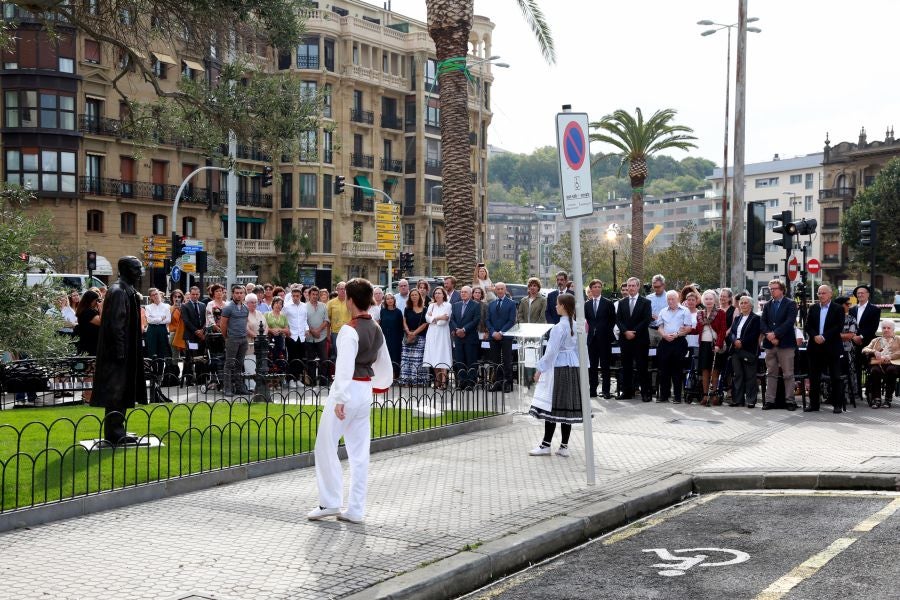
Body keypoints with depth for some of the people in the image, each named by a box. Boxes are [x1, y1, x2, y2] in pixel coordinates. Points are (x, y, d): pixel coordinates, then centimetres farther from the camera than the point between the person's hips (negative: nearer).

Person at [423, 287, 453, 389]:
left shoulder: (447, 305, 1)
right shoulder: (431, 306, 15)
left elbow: (444, 320, -9)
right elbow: (427, 318, 2)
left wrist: (433, 318, 0)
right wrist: (439, 318, -7)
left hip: (442, 334, -4)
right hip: (432, 334, 4)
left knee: (443, 357, -8)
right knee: (434, 357, 1)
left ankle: (443, 381, -11)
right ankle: (437, 380, 5)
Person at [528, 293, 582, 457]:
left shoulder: (559, 327, -15)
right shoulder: (575, 325, 8)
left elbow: (552, 351, -15)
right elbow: (578, 348, 13)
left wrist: (541, 369, -9)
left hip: (559, 367, -8)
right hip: (573, 367, 8)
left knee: (552, 406, -3)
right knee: (568, 406, 7)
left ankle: (545, 445, 1)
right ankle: (564, 446, 9)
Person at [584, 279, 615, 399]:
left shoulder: (608, 303, 0)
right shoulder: (587, 304, 9)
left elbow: (613, 320, 1)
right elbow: (585, 319, 12)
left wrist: (607, 331, -5)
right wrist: (589, 329, -1)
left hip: (604, 338, -3)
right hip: (592, 338, 3)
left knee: (605, 365, 0)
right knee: (592, 365, 6)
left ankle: (606, 391, 4)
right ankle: (593, 389, 11)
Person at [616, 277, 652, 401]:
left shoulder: (645, 302, 1)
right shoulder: (622, 302, 12)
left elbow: (646, 320, -7)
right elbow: (618, 320, 6)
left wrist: (634, 332, -13)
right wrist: (625, 332, -9)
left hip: (640, 339, -4)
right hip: (625, 339, 4)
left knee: (642, 366, -3)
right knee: (626, 366, 6)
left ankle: (645, 393, 1)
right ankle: (627, 391, 12)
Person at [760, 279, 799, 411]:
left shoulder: (790, 304, -1)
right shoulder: (767, 305, 14)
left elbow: (789, 322, -12)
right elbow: (762, 323, 7)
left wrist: (775, 334, -17)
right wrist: (769, 336, -10)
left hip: (785, 344, -5)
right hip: (770, 344, 5)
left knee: (788, 374, -2)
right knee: (771, 374, 7)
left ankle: (790, 401, 3)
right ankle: (769, 400, 9)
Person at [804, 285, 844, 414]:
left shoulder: (837, 309, 0)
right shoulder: (813, 308, 12)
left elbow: (839, 327, -9)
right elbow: (807, 326, 6)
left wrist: (824, 337, -17)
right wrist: (815, 336, -11)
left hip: (832, 347, -4)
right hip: (815, 347, 4)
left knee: (835, 377, 0)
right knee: (814, 377, 5)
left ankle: (837, 404, 5)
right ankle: (814, 404, 11)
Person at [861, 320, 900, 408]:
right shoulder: (875, 340, 29)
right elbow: (864, 350, 16)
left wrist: (890, 356, -11)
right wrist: (874, 351, -5)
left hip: (892, 363, -1)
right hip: (878, 363, 1)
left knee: (891, 370, -38)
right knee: (875, 371, -35)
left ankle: (888, 400, -33)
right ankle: (876, 399, -33)